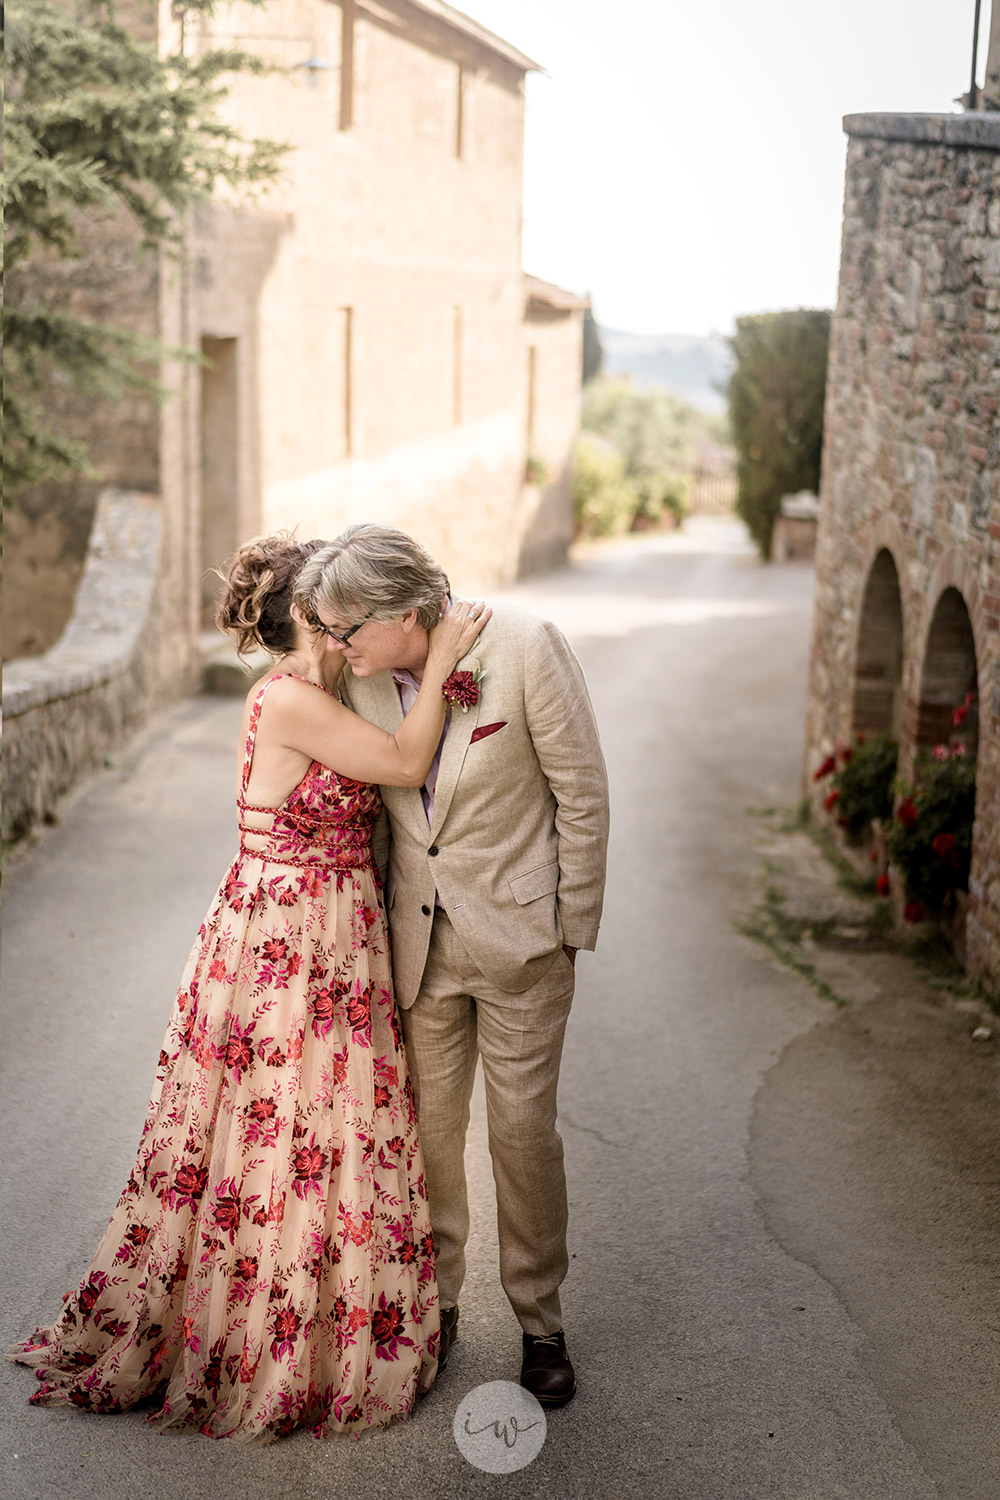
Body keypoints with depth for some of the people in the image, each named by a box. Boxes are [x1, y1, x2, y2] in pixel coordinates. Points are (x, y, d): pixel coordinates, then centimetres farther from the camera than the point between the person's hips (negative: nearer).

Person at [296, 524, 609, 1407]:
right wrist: (379, 913, 11)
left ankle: (541, 1323, 22)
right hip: (418, 937, 4)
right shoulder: (360, 675, -5)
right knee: (426, 1126, 11)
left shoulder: (525, 647, -18)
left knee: (523, 1129, 3)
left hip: (519, 935, -3)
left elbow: (583, 793, -10)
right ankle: (432, 1305, 30)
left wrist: (572, 925, -7)